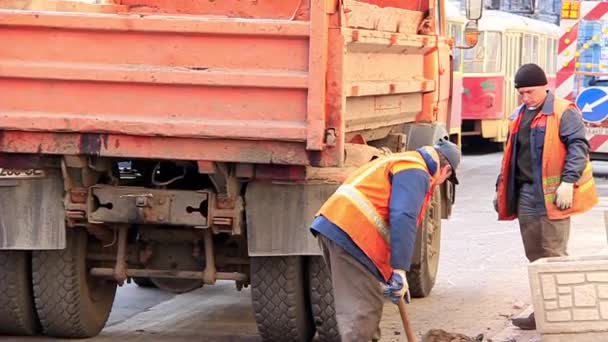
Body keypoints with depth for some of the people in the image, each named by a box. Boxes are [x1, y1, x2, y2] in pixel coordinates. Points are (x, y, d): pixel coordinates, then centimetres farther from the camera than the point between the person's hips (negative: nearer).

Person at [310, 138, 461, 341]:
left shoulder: (401, 162, 28)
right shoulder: (416, 173, -4)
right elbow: (403, 219, -19)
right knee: (360, 310, -8)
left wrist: (390, 272, 31)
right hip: (351, 233, -10)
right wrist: (399, 271, -20)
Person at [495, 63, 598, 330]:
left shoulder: (563, 112, -6)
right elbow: (510, 156, 24)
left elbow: (578, 146, -14)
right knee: (535, 256, 10)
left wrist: (568, 181, -24)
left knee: (553, 255, -7)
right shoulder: (519, 117, 17)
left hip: (552, 194, -7)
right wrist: (502, 189, 21)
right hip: (525, 194, 7)